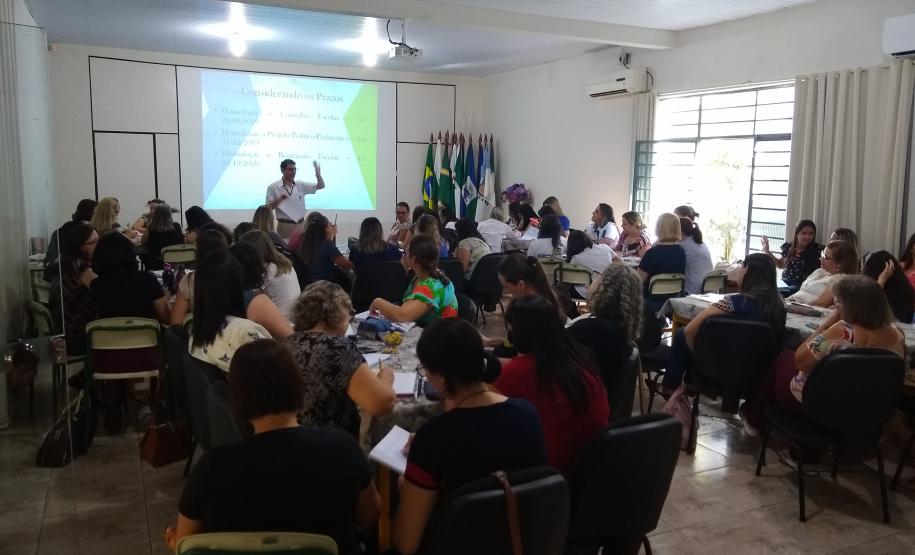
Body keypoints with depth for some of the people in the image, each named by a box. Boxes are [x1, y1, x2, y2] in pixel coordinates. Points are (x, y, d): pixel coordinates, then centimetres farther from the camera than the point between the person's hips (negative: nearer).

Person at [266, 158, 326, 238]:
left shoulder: (301, 185, 9)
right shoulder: (273, 187, -1)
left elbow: (320, 186, 7)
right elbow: (268, 208, -3)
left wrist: (318, 174, -11)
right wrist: (279, 200, -20)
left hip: (301, 224, 4)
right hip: (285, 225, -4)